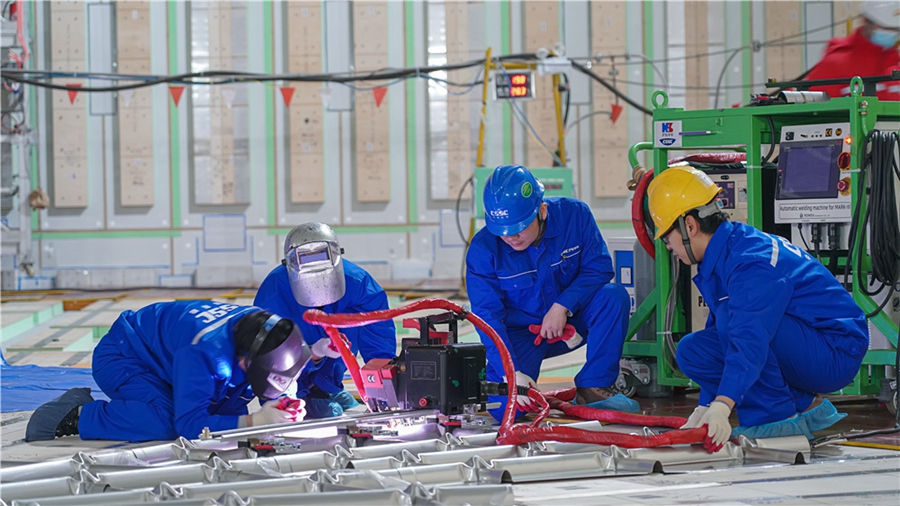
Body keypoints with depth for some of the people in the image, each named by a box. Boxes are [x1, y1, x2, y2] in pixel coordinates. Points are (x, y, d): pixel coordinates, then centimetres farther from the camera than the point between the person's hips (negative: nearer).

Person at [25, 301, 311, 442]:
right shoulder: (206, 354, -40)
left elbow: (268, 393, -3)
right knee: (165, 422, -34)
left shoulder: (262, 329, -18)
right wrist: (253, 422, -46)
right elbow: (189, 425, -39)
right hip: (120, 356, -9)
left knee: (232, 412, -2)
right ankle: (77, 416, -12)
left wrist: (285, 409, -27)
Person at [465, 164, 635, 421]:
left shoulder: (574, 214, -17)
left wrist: (562, 306, -27)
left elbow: (599, 267, -12)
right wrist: (510, 372, -31)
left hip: (570, 321, 2)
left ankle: (592, 388, -17)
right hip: (519, 333, -2)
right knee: (504, 408, -26)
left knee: (614, 297, -28)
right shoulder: (483, 248, -20)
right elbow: (488, 316, -19)